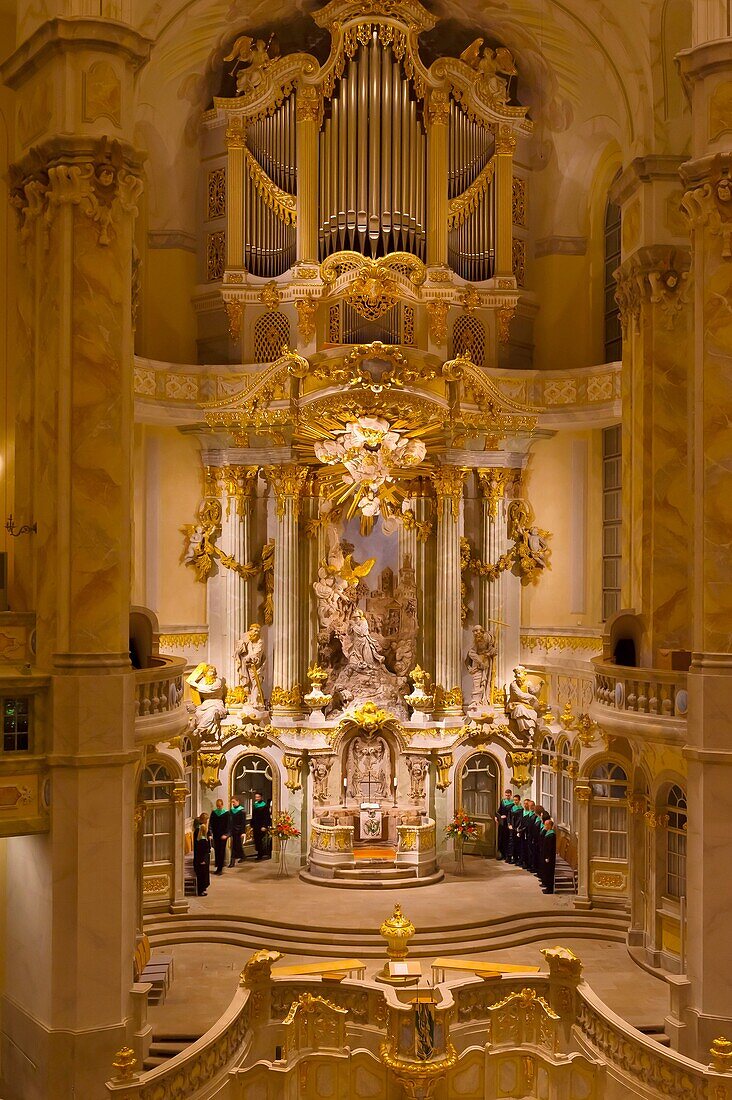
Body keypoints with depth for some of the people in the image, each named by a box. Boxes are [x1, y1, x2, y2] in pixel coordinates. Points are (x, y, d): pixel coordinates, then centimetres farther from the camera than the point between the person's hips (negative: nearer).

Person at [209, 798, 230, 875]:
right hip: (215, 835, 4)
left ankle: (220, 869, 0)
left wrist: (225, 834, -14)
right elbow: (210, 824, 4)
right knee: (216, 851, 6)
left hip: (223, 835, -4)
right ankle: (218, 868, 14)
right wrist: (210, 833, -7)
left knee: (222, 851, -3)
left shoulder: (226, 813, -5)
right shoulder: (214, 813, 5)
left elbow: (228, 825, -6)